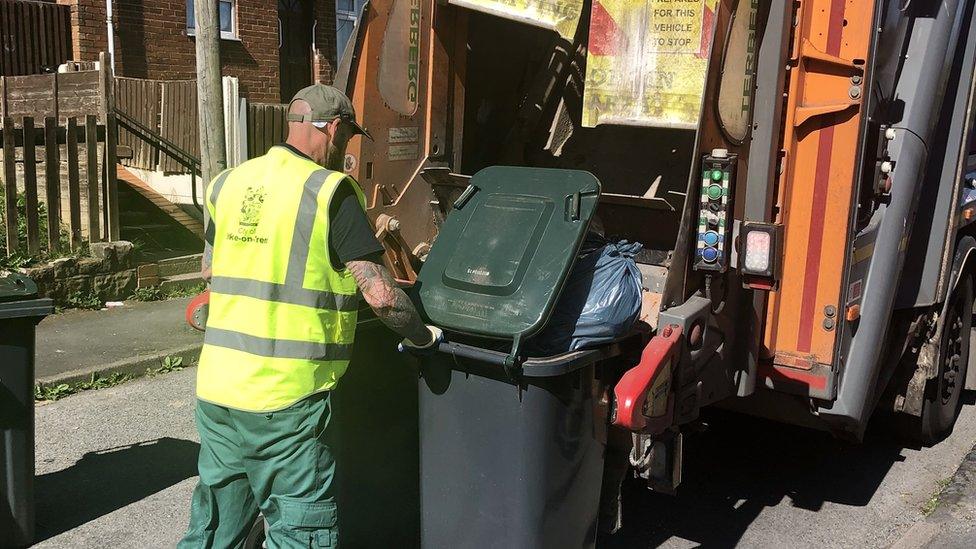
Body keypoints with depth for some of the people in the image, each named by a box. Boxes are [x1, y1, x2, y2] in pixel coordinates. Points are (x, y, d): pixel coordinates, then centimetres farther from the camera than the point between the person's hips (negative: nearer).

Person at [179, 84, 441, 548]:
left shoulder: (227, 184, 8)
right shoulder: (330, 191, -11)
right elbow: (381, 295, -15)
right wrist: (422, 337, 2)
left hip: (214, 387, 7)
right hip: (283, 403, -7)